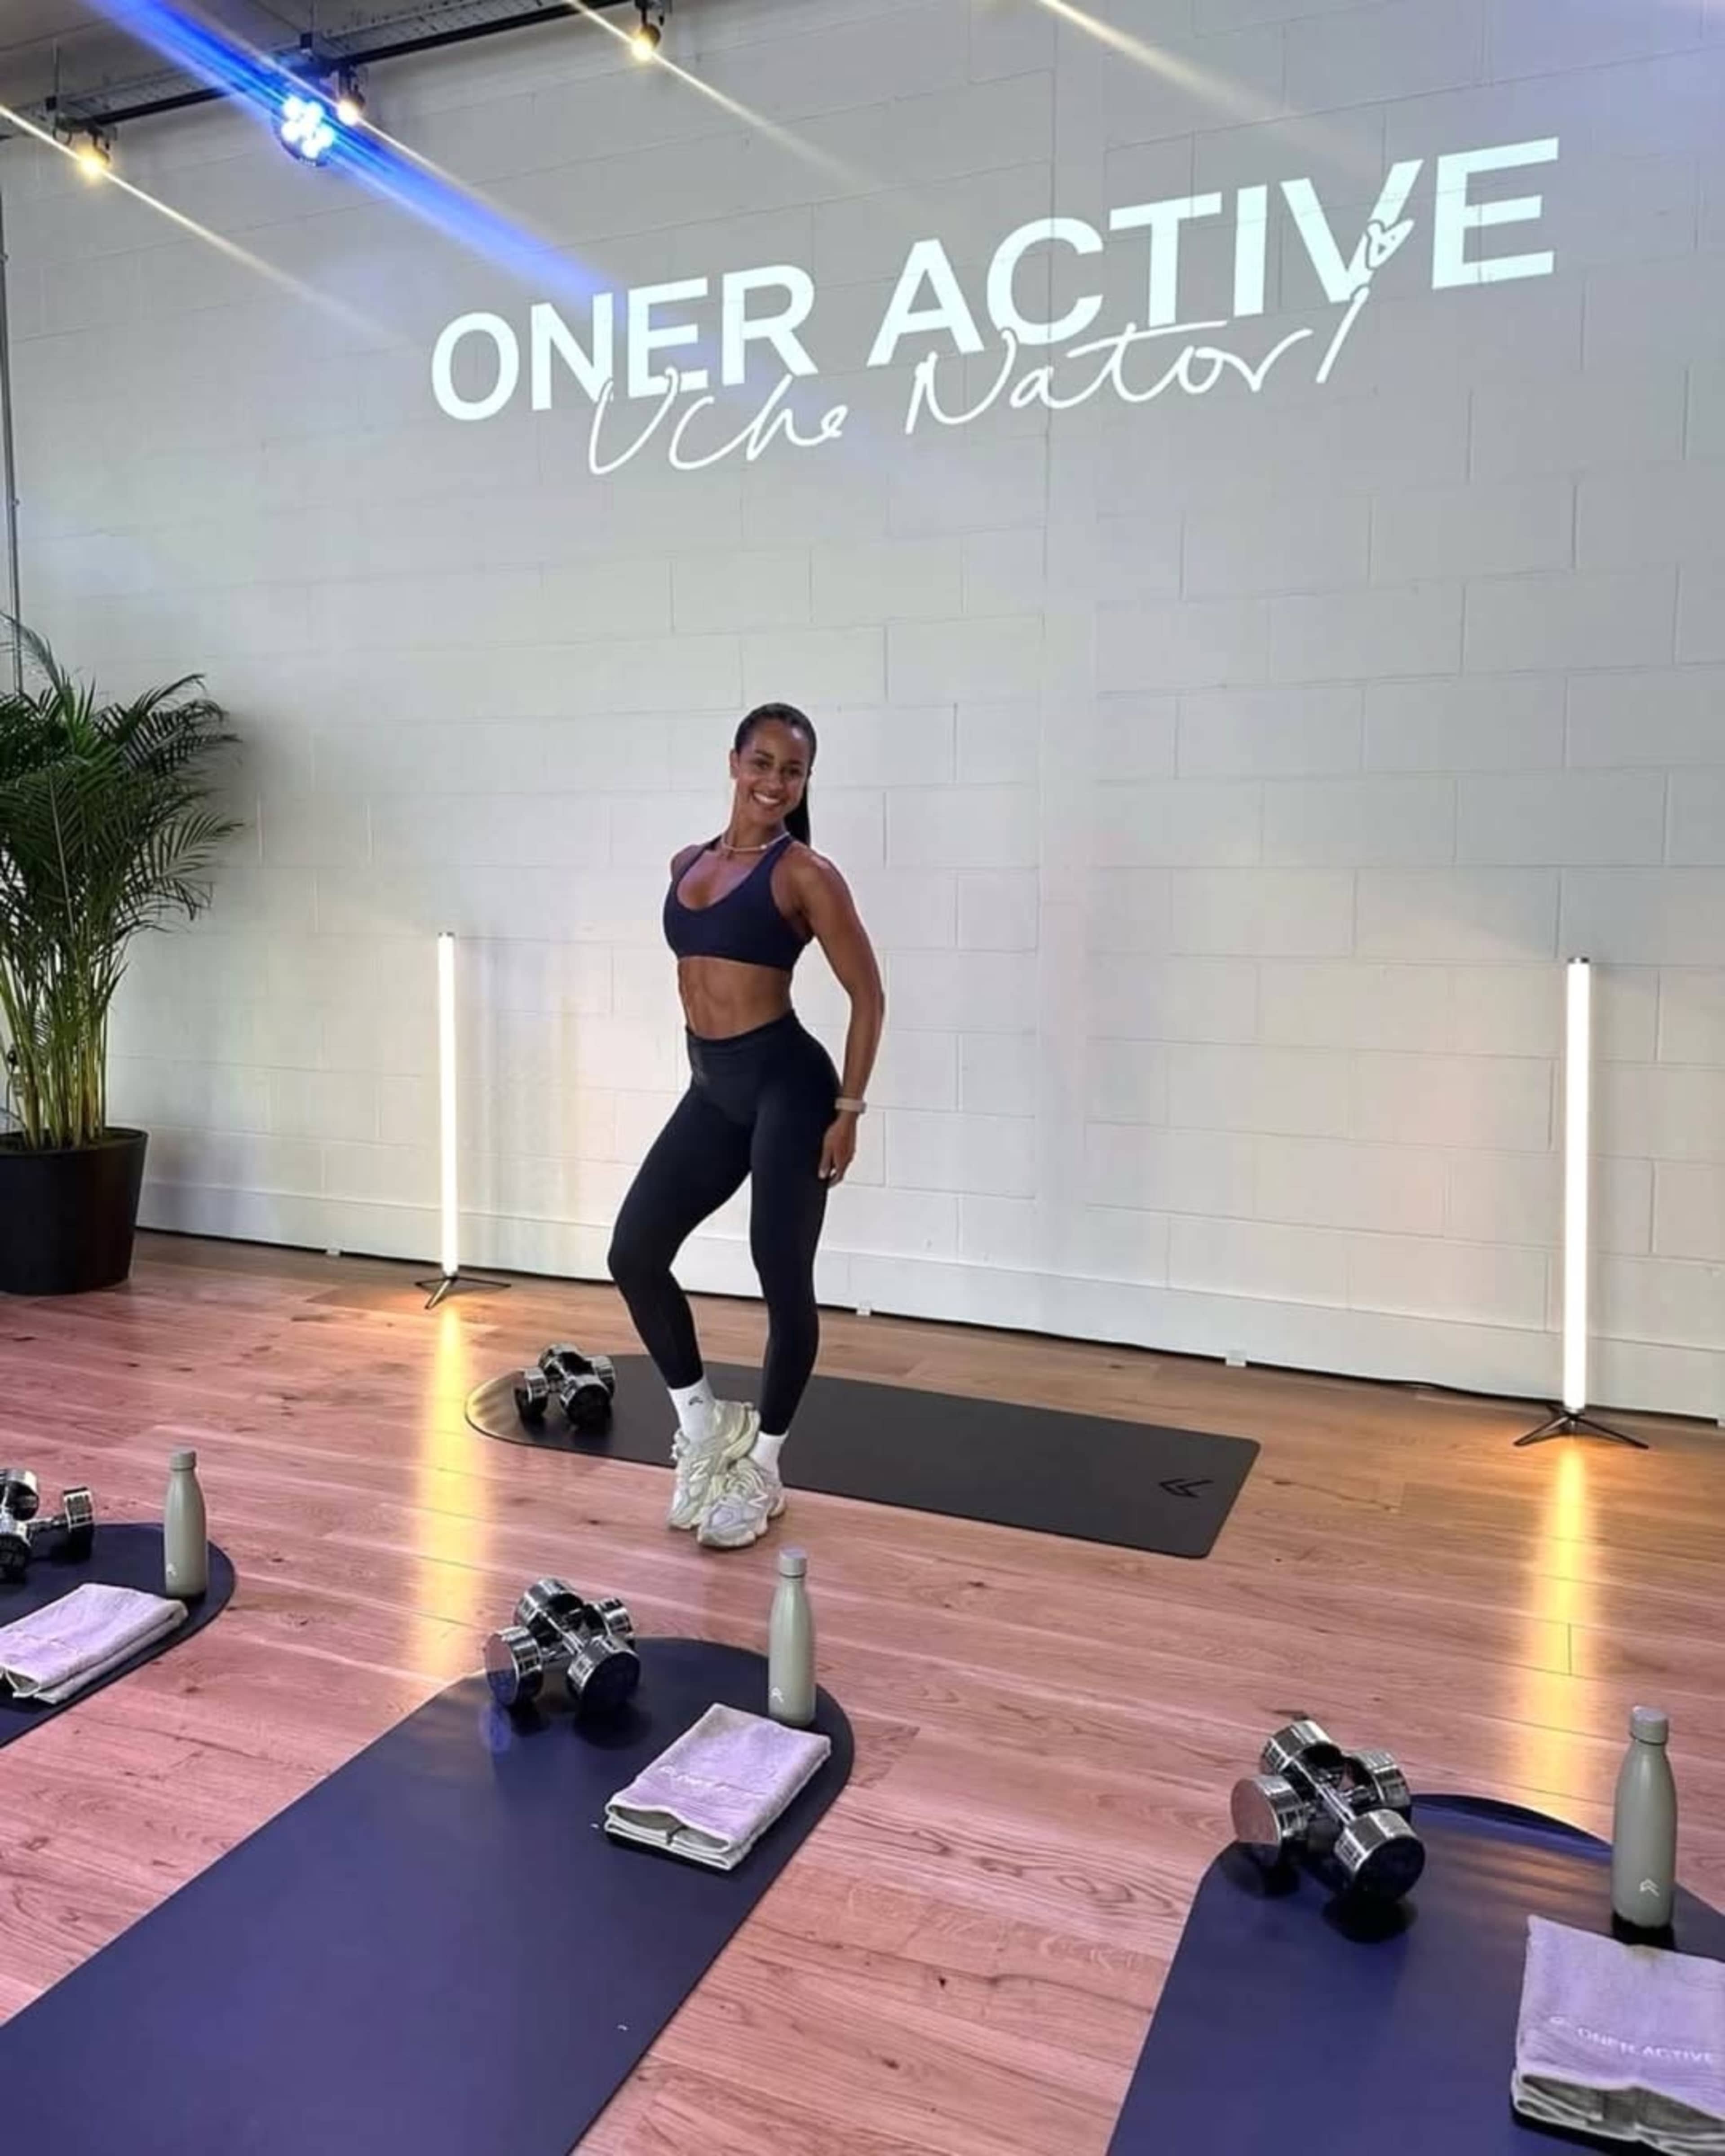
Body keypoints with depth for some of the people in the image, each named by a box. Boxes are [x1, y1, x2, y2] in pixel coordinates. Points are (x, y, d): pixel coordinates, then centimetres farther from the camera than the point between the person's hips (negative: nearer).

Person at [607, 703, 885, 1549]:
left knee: (782, 1279, 0)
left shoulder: (805, 874, -8)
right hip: (711, 1090, 7)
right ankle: (703, 1421, 22)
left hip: (786, 1084, -7)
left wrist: (849, 1108, -9)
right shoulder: (687, 864, 10)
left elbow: (867, 996, -7)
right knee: (633, 1254, 3)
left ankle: (761, 1468, 19)